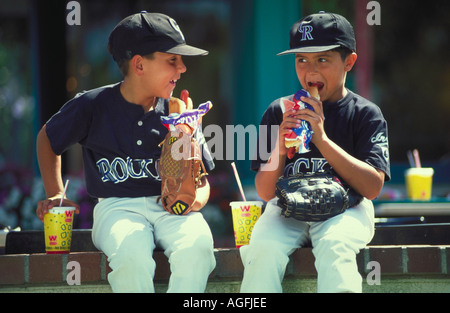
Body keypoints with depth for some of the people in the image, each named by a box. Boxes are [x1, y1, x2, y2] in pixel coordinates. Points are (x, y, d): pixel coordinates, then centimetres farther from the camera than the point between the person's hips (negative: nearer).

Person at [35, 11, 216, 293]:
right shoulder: (93, 106, 2)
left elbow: (202, 181, 14)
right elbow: (47, 138, 21)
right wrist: (55, 195, 13)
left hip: (170, 209, 2)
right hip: (117, 207, -2)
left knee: (196, 247, -34)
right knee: (131, 257, -38)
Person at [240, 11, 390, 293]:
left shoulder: (366, 114, 3)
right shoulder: (278, 112, 9)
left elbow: (372, 188, -10)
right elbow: (265, 192, 6)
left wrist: (322, 138, -17)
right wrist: (279, 148, -15)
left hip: (345, 209, -2)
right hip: (287, 211, 2)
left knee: (334, 247, -35)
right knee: (263, 249, -29)